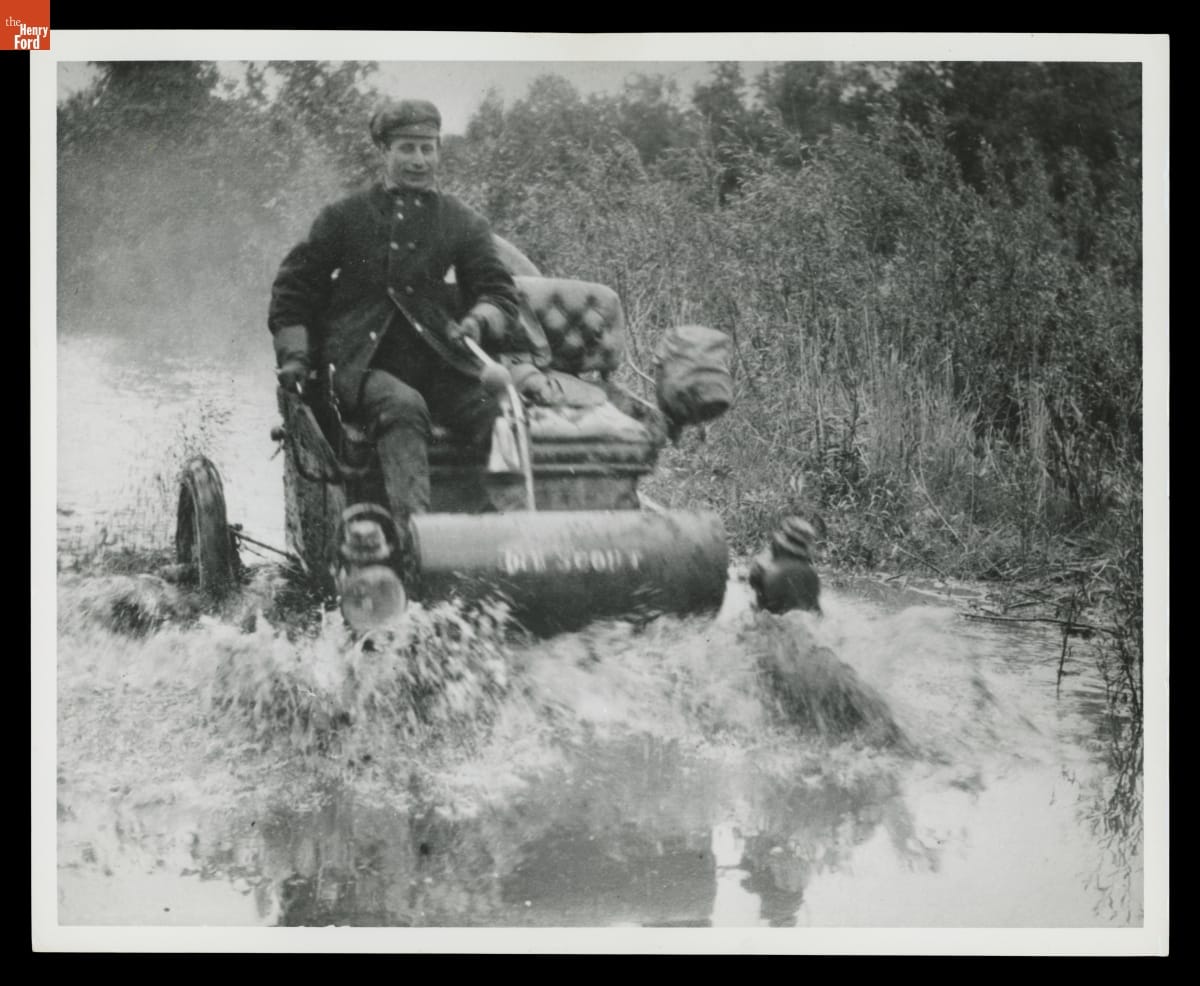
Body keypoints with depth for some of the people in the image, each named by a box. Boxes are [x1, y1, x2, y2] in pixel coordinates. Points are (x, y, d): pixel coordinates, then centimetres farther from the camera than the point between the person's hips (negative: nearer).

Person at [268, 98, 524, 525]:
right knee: (402, 407, -37)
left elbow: (498, 291, 8)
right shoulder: (345, 217, 12)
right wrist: (293, 354, 5)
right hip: (362, 366, -2)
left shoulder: (465, 223, 15)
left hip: (439, 366, 2)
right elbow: (293, 286, 17)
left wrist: (478, 321, -16)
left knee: (502, 413, -28)